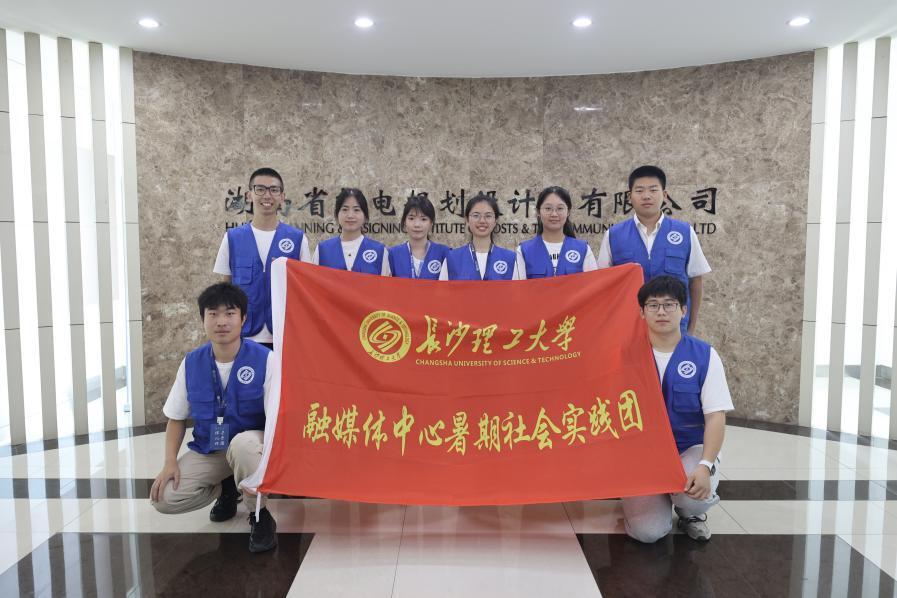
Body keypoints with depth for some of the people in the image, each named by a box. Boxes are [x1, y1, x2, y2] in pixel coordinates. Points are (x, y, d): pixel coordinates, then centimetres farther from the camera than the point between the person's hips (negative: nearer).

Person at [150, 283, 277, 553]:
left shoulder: (264, 359, -17)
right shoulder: (191, 362, -4)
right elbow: (177, 418, 6)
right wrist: (170, 462, -6)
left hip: (250, 445, -4)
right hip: (207, 450, 4)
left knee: (242, 443, -39)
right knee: (163, 498, -17)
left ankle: (259, 515, -11)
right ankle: (225, 489, 15)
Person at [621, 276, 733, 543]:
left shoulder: (704, 355, -4)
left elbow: (715, 416, -9)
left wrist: (705, 465, -22)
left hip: (690, 449, 0)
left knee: (693, 495, -32)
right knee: (647, 531, -17)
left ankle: (690, 511, 7)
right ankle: (661, 497, 19)